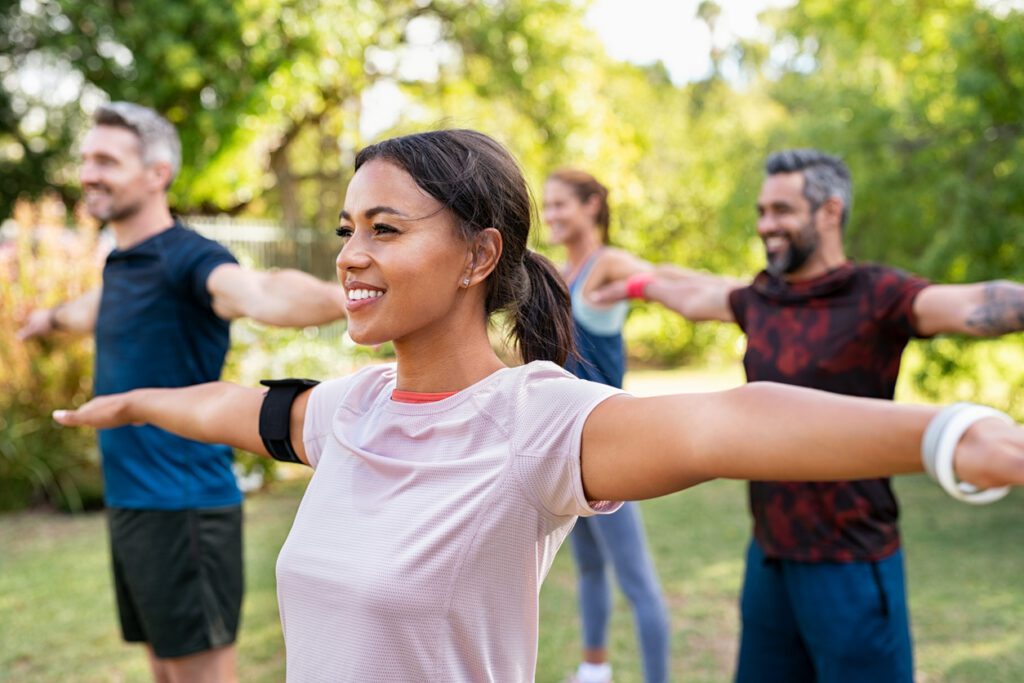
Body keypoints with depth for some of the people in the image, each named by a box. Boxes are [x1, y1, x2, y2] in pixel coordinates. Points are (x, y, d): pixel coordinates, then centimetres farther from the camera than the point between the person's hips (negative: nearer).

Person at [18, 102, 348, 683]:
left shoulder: (187, 258, -17)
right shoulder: (121, 263, 11)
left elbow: (258, 293, -40)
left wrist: (335, 296, -62)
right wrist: (54, 317, 58)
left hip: (182, 507, -9)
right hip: (130, 503, 9)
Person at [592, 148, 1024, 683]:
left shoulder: (876, 296, -13)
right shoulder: (761, 299, 6)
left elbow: (972, 305, -32)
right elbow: (691, 293, 27)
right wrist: (636, 284, 42)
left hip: (848, 564, -6)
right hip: (770, 554, 7)